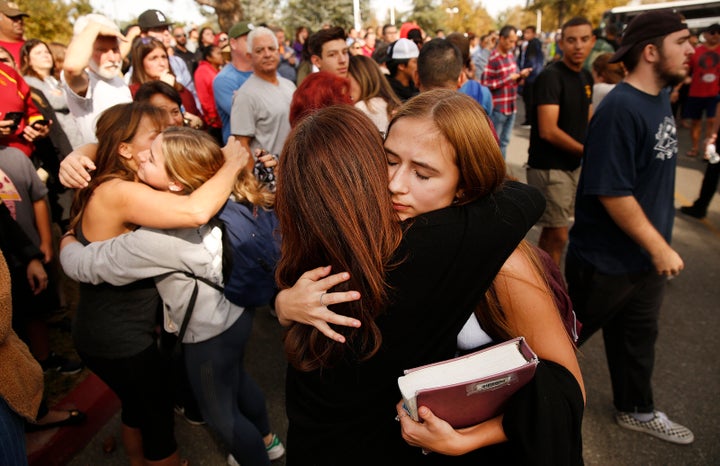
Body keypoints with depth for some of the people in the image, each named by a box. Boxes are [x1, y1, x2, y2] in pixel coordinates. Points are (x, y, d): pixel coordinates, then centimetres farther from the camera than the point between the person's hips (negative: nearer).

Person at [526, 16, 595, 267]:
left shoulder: (586, 77, 11)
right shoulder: (551, 76, -15)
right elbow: (548, 131, -23)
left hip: (573, 165, 8)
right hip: (549, 168, -8)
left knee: (552, 231, 16)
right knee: (558, 235, -3)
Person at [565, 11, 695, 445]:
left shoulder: (661, 97, 5)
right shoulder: (620, 109, -24)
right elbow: (612, 193, -27)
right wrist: (660, 247, -18)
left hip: (647, 255, 9)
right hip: (605, 259, -8)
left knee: (638, 336, 23)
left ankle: (637, 410, 44)